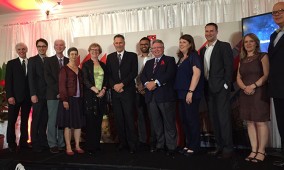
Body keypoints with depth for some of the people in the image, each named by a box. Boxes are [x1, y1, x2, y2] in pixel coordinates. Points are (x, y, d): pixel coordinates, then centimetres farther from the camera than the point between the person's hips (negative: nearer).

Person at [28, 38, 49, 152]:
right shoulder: (32, 60, 2)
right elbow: (31, 78, -5)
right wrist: (33, 94, -13)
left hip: (48, 95, 3)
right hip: (38, 95, -3)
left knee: (44, 119, 7)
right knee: (36, 120, 0)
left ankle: (43, 141, 16)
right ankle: (35, 144, 8)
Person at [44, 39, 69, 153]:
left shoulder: (69, 61, 12)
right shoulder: (49, 61, 8)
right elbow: (47, 78, -2)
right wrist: (58, 90, -10)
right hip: (53, 95, -1)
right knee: (52, 120, -1)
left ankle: (62, 144, 10)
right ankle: (53, 145, 7)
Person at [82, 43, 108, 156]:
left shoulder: (103, 65, 16)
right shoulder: (86, 64, 4)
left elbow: (106, 79, 12)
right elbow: (85, 80, -5)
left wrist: (103, 89, -6)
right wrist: (95, 90, -14)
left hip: (101, 95, 4)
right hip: (90, 95, -4)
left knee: (98, 122, 6)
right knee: (90, 121, -4)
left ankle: (97, 144, 15)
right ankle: (90, 147, 2)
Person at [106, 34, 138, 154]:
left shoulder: (132, 56, 6)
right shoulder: (110, 57, 15)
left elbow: (134, 73, -4)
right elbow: (108, 74, 9)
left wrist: (122, 84, -12)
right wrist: (114, 85, -8)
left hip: (128, 91, -3)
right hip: (115, 92, 3)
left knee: (129, 118, -4)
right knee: (118, 118, 5)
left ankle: (132, 144, 4)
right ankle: (122, 142, 16)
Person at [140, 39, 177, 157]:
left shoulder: (169, 60, 5)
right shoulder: (148, 63, 23)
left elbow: (169, 74, -11)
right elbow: (143, 76, 12)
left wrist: (155, 83, -18)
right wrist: (147, 83, -9)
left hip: (165, 95, -5)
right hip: (151, 96, 5)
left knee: (169, 123, -2)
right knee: (156, 123, 9)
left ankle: (171, 147, 6)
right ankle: (160, 145, 20)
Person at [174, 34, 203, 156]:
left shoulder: (194, 56, -6)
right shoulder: (181, 58, 17)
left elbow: (196, 73, -17)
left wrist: (190, 91, -22)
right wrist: (180, 91, 13)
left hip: (191, 93, -8)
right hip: (181, 93, 8)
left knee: (192, 119, -1)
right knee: (184, 119, 11)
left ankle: (194, 146, 10)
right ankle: (188, 144, 22)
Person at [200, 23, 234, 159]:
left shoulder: (224, 46, -2)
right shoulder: (203, 50, 17)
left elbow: (229, 67, -8)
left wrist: (226, 85, -14)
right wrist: (204, 87, 8)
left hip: (220, 88, -6)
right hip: (208, 89, 7)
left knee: (224, 118, -5)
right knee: (214, 119, 9)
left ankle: (228, 148, 4)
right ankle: (219, 146, 18)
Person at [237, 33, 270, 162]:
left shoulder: (262, 56, 3)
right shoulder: (242, 60, 18)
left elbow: (267, 75, -8)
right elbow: (238, 78, 12)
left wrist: (254, 86, -19)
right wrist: (244, 87, -8)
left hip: (259, 93, -5)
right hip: (245, 94, 5)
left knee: (261, 122, -6)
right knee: (250, 122, 5)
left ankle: (261, 151, 2)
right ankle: (254, 150, 11)